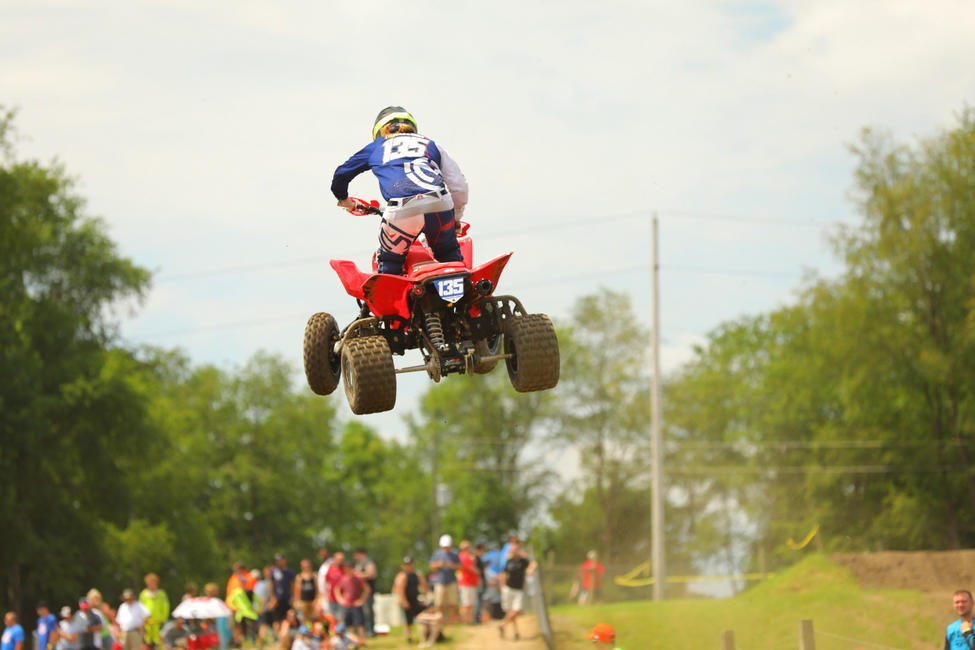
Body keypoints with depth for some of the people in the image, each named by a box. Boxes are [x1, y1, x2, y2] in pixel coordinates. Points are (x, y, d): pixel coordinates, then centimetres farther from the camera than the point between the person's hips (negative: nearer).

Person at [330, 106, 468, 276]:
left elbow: (341, 174, 37)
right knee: (448, 255, 23)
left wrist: (344, 200, 57)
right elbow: (459, 186, 27)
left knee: (390, 262, 18)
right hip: (440, 205, 1)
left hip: (401, 211, -1)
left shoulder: (376, 147, 30)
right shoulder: (430, 145, 31)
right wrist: (456, 218, 41)